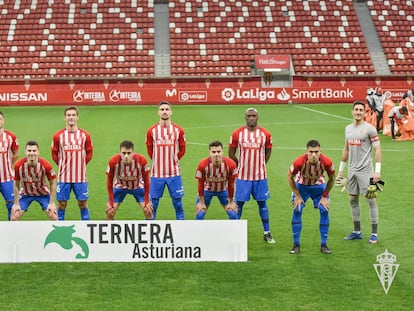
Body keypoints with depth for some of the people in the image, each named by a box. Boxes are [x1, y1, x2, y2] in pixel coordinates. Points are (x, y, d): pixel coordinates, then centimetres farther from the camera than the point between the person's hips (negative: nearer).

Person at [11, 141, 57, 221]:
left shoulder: (46, 165, -26)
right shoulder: (18, 165, -24)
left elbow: (53, 183, -13)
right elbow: (16, 185, -9)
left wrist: (52, 203, -13)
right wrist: (16, 203, -8)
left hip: (43, 193, -1)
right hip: (25, 194, 1)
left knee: (53, 217, -8)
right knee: (14, 217, -7)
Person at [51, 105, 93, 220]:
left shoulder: (85, 135, 0)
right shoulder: (58, 136, -1)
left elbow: (89, 153, 10)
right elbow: (54, 154, 8)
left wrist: (81, 165, 5)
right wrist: (63, 165, 5)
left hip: (80, 177, 0)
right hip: (63, 177, 0)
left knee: (83, 204, 4)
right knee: (61, 204, 4)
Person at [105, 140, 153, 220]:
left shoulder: (142, 160, -34)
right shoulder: (113, 161, -34)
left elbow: (146, 180, -17)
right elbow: (109, 182, -17)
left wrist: (147, 200, -16)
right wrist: (111, 201, -15)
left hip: (138, 186, 0)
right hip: (120, 186, 0)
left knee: (148, 211, -11)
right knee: (110, 212, -9)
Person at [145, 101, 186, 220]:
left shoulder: (178, 130, 0)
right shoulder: (151, 131, 0)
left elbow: (182, 150, 11)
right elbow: (149, 150, 11)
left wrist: (172, 161, 8)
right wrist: (158, 162, 11)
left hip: (174, 173, 0)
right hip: (156, 173, 0)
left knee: (177, 202, 6)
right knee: (153, 203, 4)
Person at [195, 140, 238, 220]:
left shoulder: (231, 164, -30)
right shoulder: (202, 165, -32)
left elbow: (231, 184, -14)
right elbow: (200, 184, -17)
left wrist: (231, 202, -5)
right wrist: (201, 202, -9)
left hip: (224, 190, 1)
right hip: (207, 189, -1)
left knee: (233, 215, -7)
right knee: (199, 215, -9)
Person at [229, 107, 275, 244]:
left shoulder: (265, 134, -1)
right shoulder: (237, 134, -4)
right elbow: (231, 153, 6)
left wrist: (260, 165, 9)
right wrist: (240, 166, 6)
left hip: (260, 176, 1)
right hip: (242, 176, -1)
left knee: (262, 202, 6)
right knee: (239, 203, 3)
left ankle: (267, 233, 14)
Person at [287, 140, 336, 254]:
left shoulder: (327, 161, -31)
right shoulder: (299, 162, -34)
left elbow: (332, 178, -10)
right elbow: (290, 177, -15)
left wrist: (324, 196, -9)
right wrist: (297, 196, -13)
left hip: (319, 186, 1)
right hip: (301, 185, -1)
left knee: (324, 211, -9)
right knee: (297, 211, -11)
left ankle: (324, 245, 3)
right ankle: (296, 245, 0)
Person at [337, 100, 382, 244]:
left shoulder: (369, 129, -8)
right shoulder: (348, 128, 11)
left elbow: (377, 150, -9)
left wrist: (377, 171, -16)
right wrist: (341, 169, 19)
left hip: (365, 170, -6)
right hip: (352, 170, 7)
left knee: (371, 200, -4)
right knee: (353, 200, 10)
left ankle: (374, 233, 1)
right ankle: (357, 232, 20)